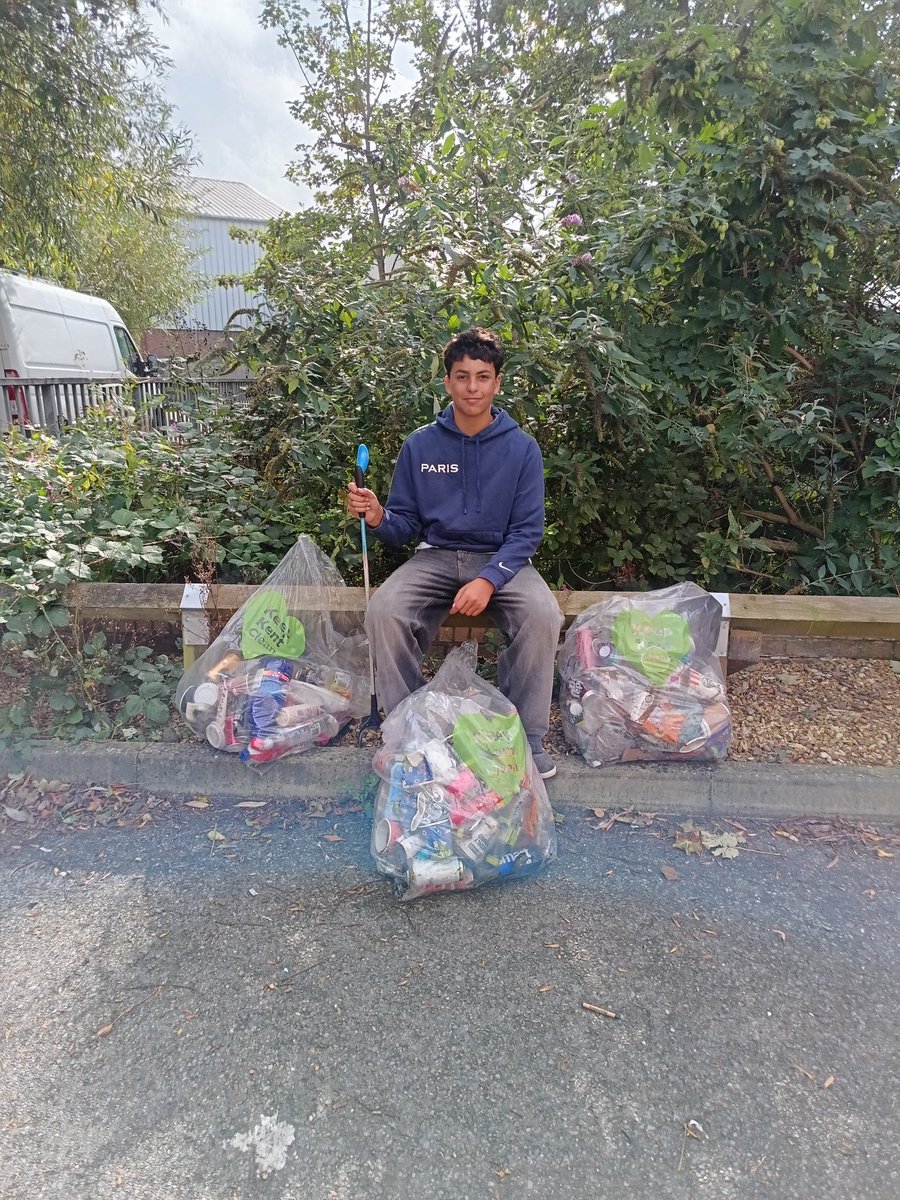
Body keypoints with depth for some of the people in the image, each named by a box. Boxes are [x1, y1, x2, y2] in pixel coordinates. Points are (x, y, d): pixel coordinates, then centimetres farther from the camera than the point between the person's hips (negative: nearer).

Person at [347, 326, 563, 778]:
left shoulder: (521, 447, -3)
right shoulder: (420, 445, 0)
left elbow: (527, 531, -7)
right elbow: (405, 524, 4)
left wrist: (489, 580, -23)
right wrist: (378, 518, -20)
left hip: (502, 558, -1)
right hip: (436, 555, 1)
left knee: (542, 615, -31)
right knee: (383, 610, -27)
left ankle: (528, 738, -12)